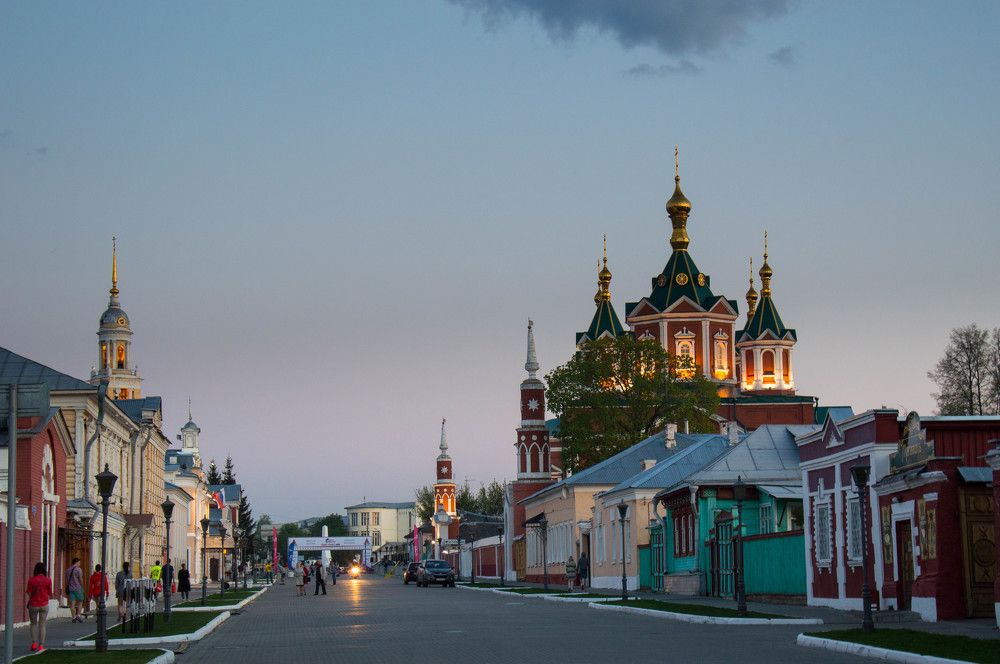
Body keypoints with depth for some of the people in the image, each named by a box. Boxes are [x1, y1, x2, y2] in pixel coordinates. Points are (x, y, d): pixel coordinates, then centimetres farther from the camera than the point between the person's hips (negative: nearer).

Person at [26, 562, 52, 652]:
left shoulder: (31, 580, -9)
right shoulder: (48, 580, -7)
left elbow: (29, 594, -7)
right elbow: (49, 594, -1)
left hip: (33, 605, 0)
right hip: (44, 605, 0)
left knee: (33, 624, 17)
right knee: (42, 625, 7)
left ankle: (34, 643, 6)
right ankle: (41, 645, 3)